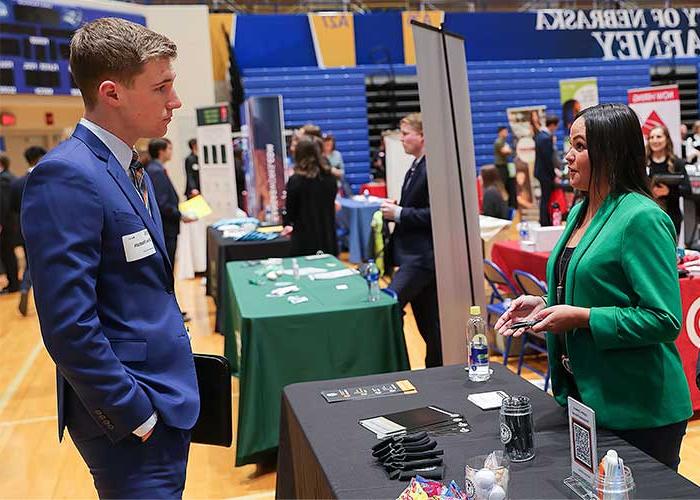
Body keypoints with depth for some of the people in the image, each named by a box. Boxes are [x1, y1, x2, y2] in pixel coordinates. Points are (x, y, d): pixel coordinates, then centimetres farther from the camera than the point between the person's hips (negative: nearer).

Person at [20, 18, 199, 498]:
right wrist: (135, 416, -17)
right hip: (130, 417, -9)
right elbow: (69, 326, -24)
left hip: (169, 394, 9)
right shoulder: (66, 177, -21)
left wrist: (175, 387, 15)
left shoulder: (132, 170, 9)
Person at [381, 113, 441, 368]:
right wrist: (394, 209, 7)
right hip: (413, 254, 10)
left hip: (423, 255, -10)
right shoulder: (415, 167, 16)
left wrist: (399, 213, -17)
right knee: (427, 322, 15)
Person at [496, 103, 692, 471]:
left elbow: (664, 320, -22)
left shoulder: (643, 218, -18)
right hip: (583, 397, 9)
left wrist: (581, 317, -23)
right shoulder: (579, 212, 8)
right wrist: (545, 304, 3)